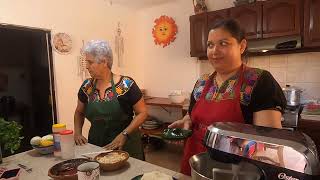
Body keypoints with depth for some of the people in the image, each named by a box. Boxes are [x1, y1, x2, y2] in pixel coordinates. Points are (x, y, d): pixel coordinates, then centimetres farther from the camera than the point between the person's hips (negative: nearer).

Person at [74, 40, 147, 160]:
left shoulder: (126, 85, -15)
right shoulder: (87, 86, -1)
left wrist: (124, 134, -18)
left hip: (125, 146, -3)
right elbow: (79, 112, 15)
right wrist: (77, 132, 0)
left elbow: (142, 113, -10)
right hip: (95, 145, 4)